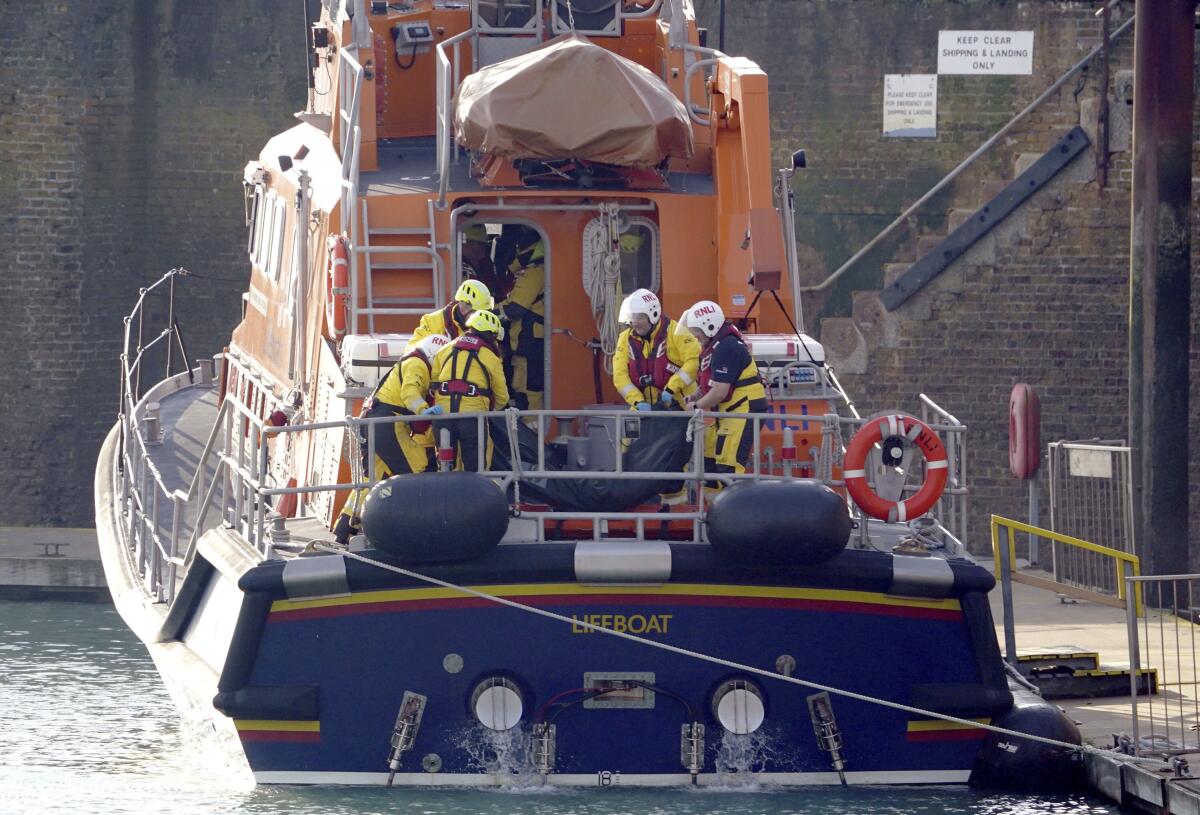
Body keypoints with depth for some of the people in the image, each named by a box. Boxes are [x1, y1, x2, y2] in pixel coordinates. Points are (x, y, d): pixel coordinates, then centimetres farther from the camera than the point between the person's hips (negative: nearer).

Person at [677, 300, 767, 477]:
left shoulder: (726, 348, -21)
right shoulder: (714, 345, 12)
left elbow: (720, 392, -22)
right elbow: (710, 382, 22)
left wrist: (697, 406, -9)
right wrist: (695, 397, 8)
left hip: (744, 410, -11)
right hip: (728, 411, 11)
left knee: (728, 464, -15)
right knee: (709, 458, 14)